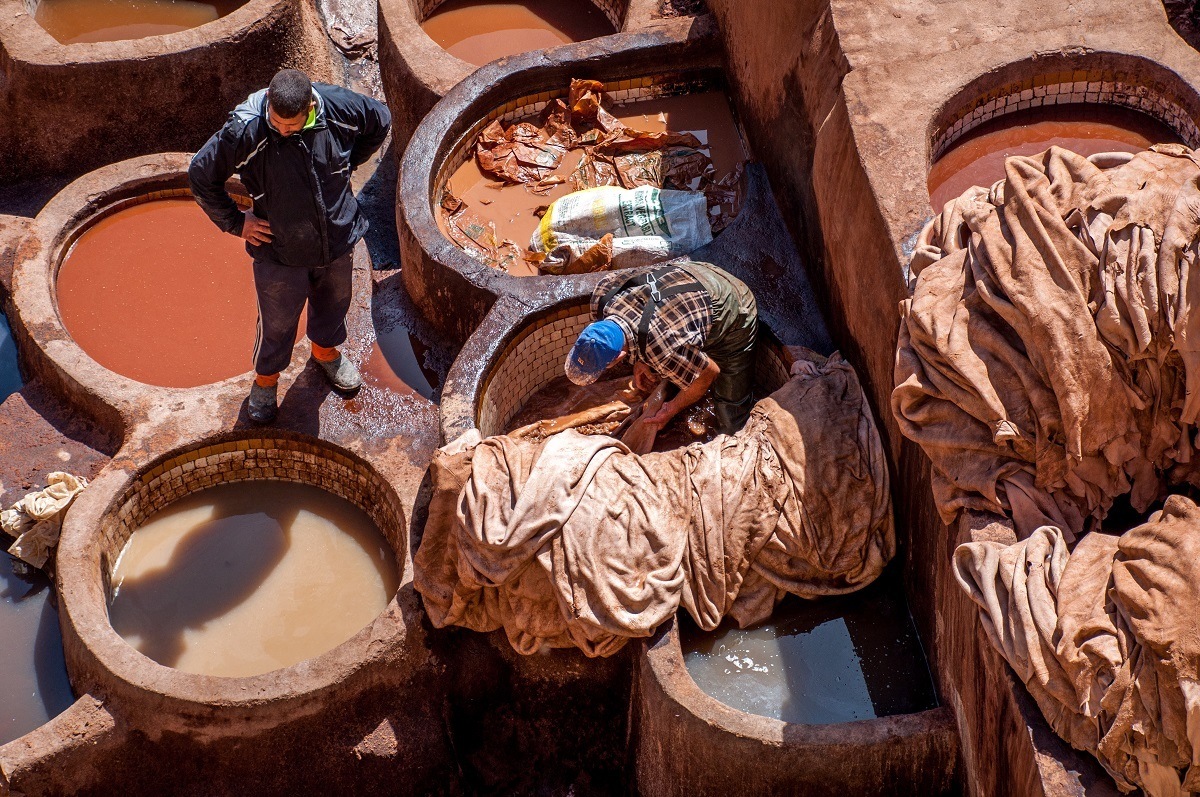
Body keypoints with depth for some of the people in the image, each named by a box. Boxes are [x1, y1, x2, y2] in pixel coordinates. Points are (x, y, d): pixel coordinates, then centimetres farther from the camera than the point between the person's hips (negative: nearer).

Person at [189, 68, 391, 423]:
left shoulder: (338, 108, -22)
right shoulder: (245, 131, -31)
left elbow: (380, 120, 1)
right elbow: (201, 175, -17)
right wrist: (235, 222, -11)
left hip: (338, 237, 3)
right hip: (280, 250, -3)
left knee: (334, 300, 28)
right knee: (277, 321, 16)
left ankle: (325, 350, 60)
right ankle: (265, 378, 45)